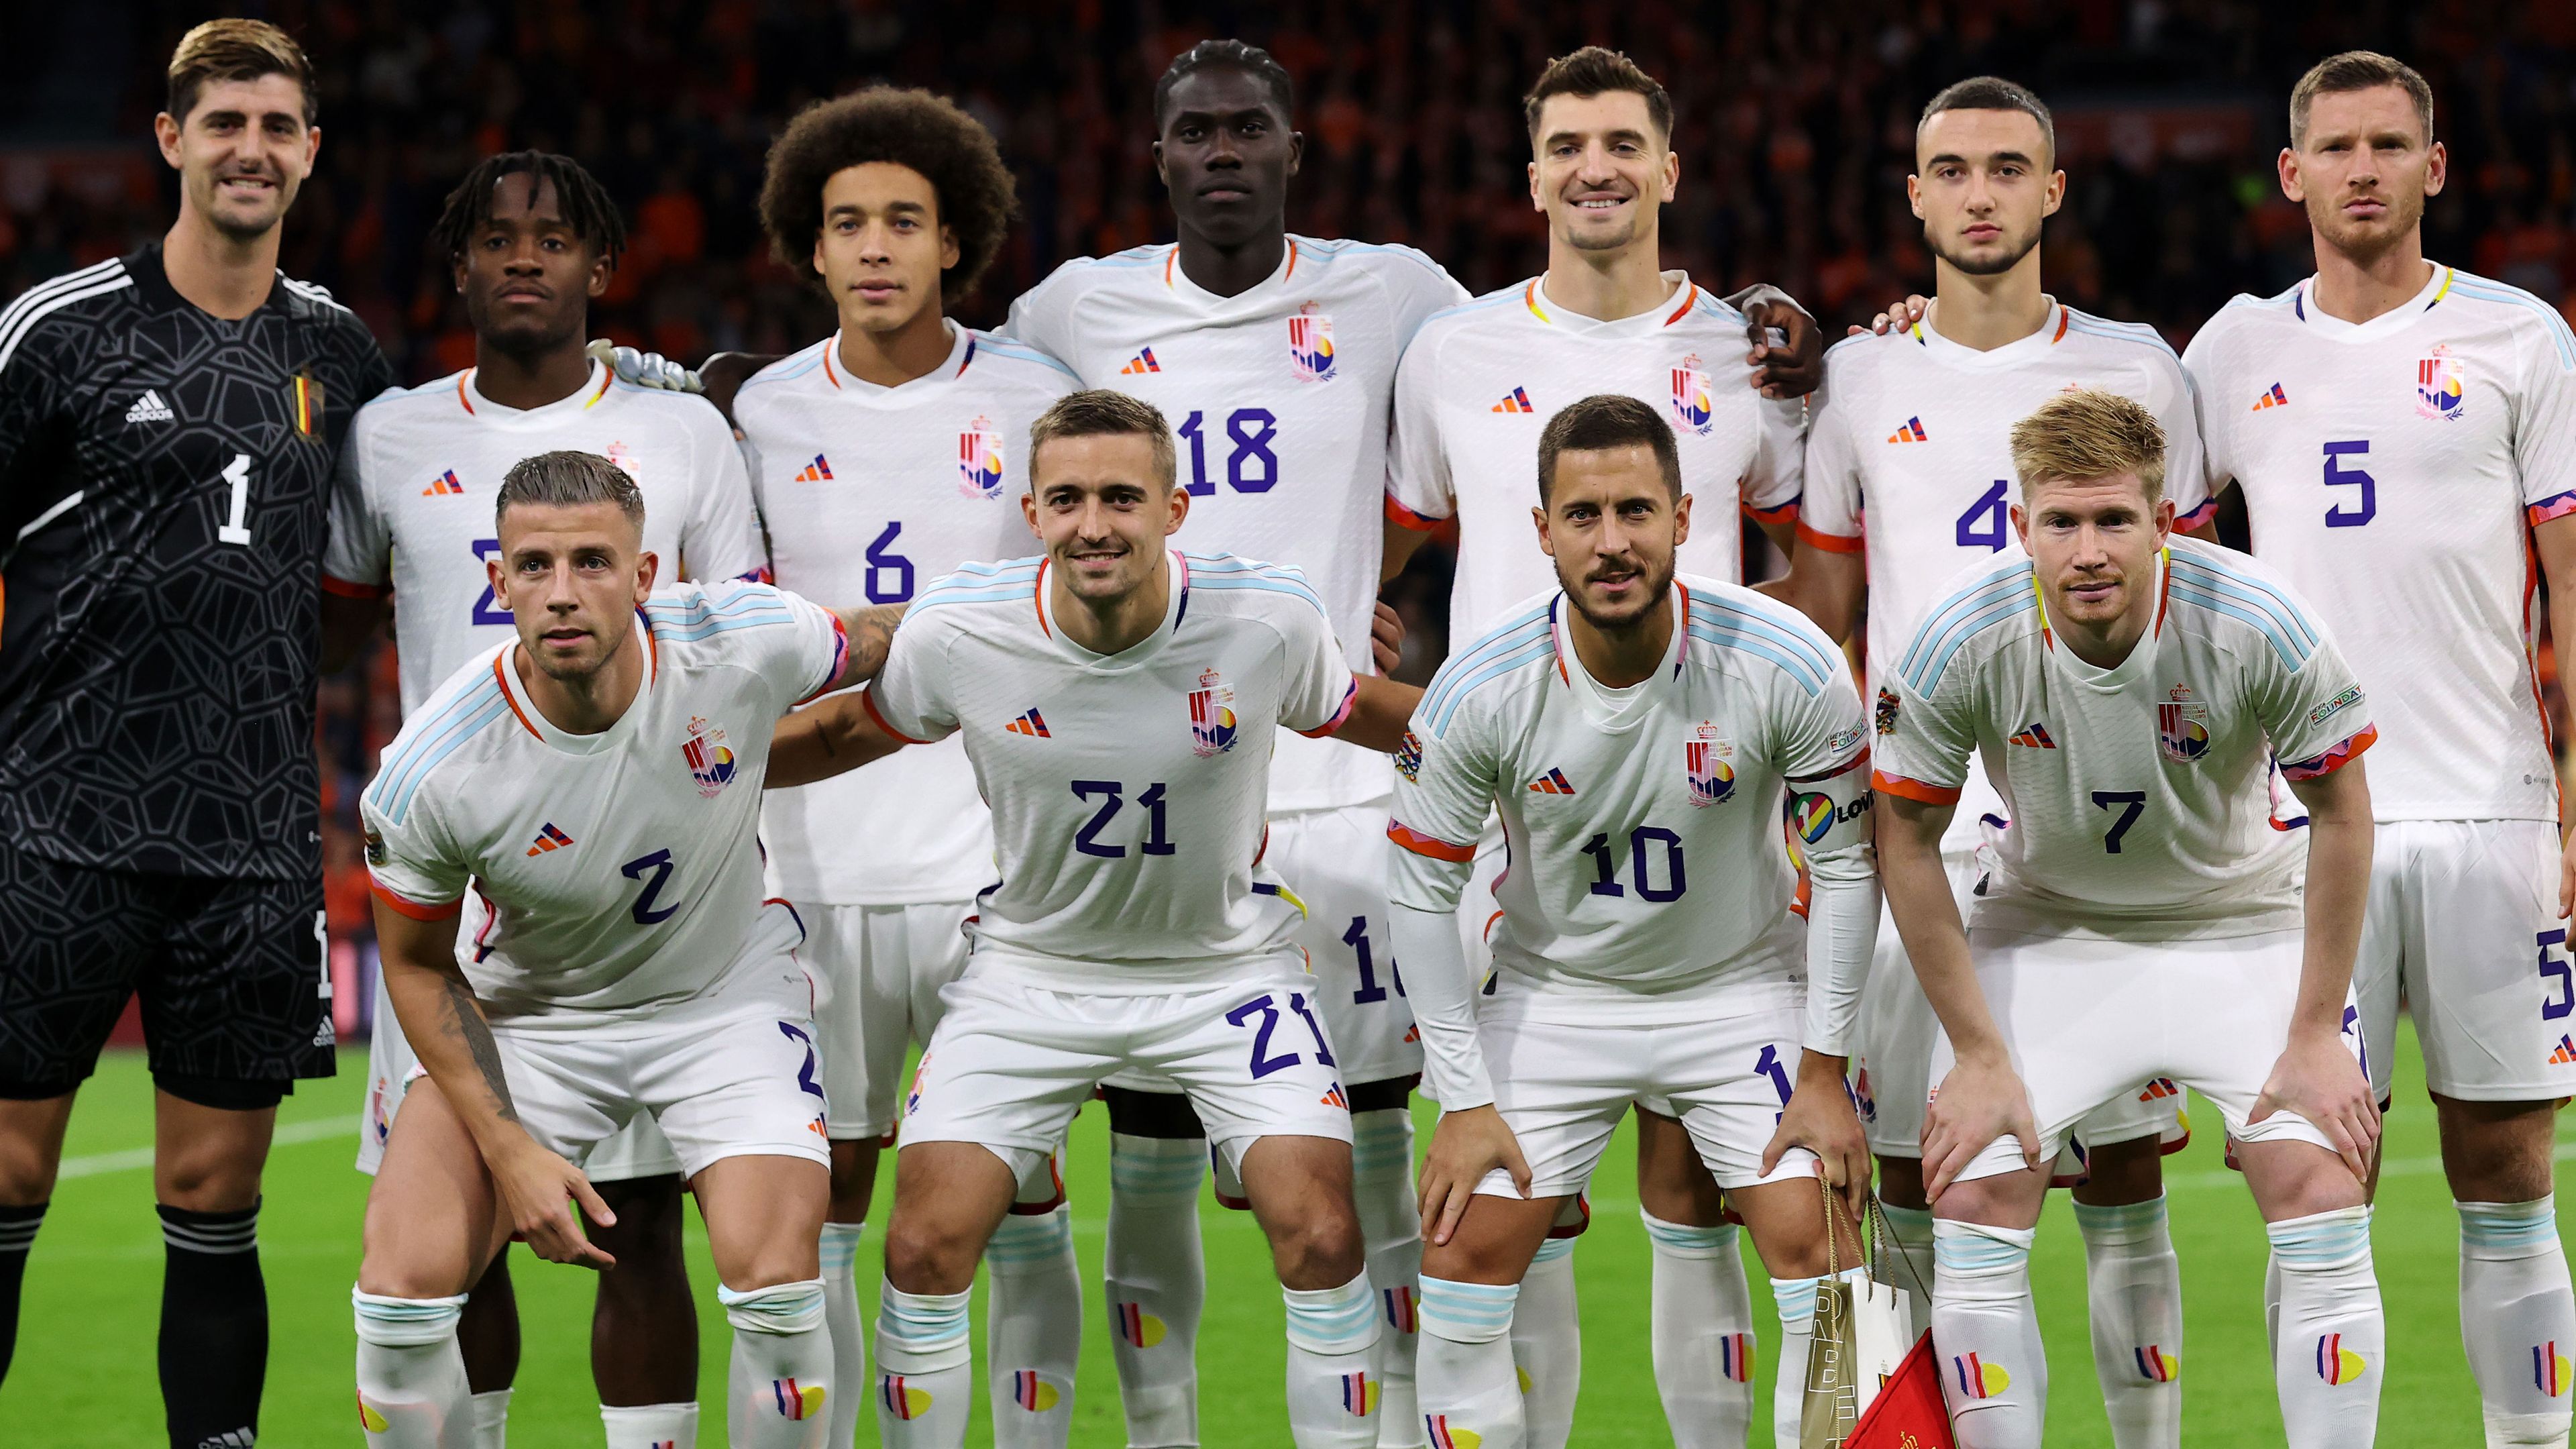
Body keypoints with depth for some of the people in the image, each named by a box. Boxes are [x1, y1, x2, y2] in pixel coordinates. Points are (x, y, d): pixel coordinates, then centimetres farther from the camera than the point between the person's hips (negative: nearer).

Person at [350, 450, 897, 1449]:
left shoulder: (742, 643, -25)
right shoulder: (431, 774, -26)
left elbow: (878, 647, -1)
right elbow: (416, 964, -9)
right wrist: (508, 1150, -13)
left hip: (727, 991, 0)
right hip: (524, 1016, 0)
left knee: (774, 1280, -18)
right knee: (403, 1286, -15)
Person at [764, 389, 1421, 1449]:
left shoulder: (1267, 620, -20)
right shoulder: (957, 633, -18)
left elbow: (1355, 715, 2)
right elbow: (855, 730, 3)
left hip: (1227, 962, -1)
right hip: (1032, 960, 1)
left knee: (1319, 1233, -15)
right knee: (925, 1243, -9)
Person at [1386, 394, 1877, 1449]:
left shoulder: (1789, 666, -22)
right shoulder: (1480, 690, -21)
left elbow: (1845, 865, -8)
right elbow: (1421, 889, -8)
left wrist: (1824, 1074, -8)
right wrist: (1465, 1101, -8)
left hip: (1742, 989, 0)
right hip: (1554, 995, 0)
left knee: (1820, 1259, -10)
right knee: (1463, 1260, -7)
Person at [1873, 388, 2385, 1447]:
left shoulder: (2258, 625, -25)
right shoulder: (1962, 643, -24)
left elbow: (2340, 813, -11)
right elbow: (1905, 839, -9)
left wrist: (2316, 1035, -10)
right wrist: (1978, 1055, -9)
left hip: (2240, 926, -1)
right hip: (2045, 928, 1)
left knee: (2323, 1207, -14)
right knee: (1972, 1209, -13)